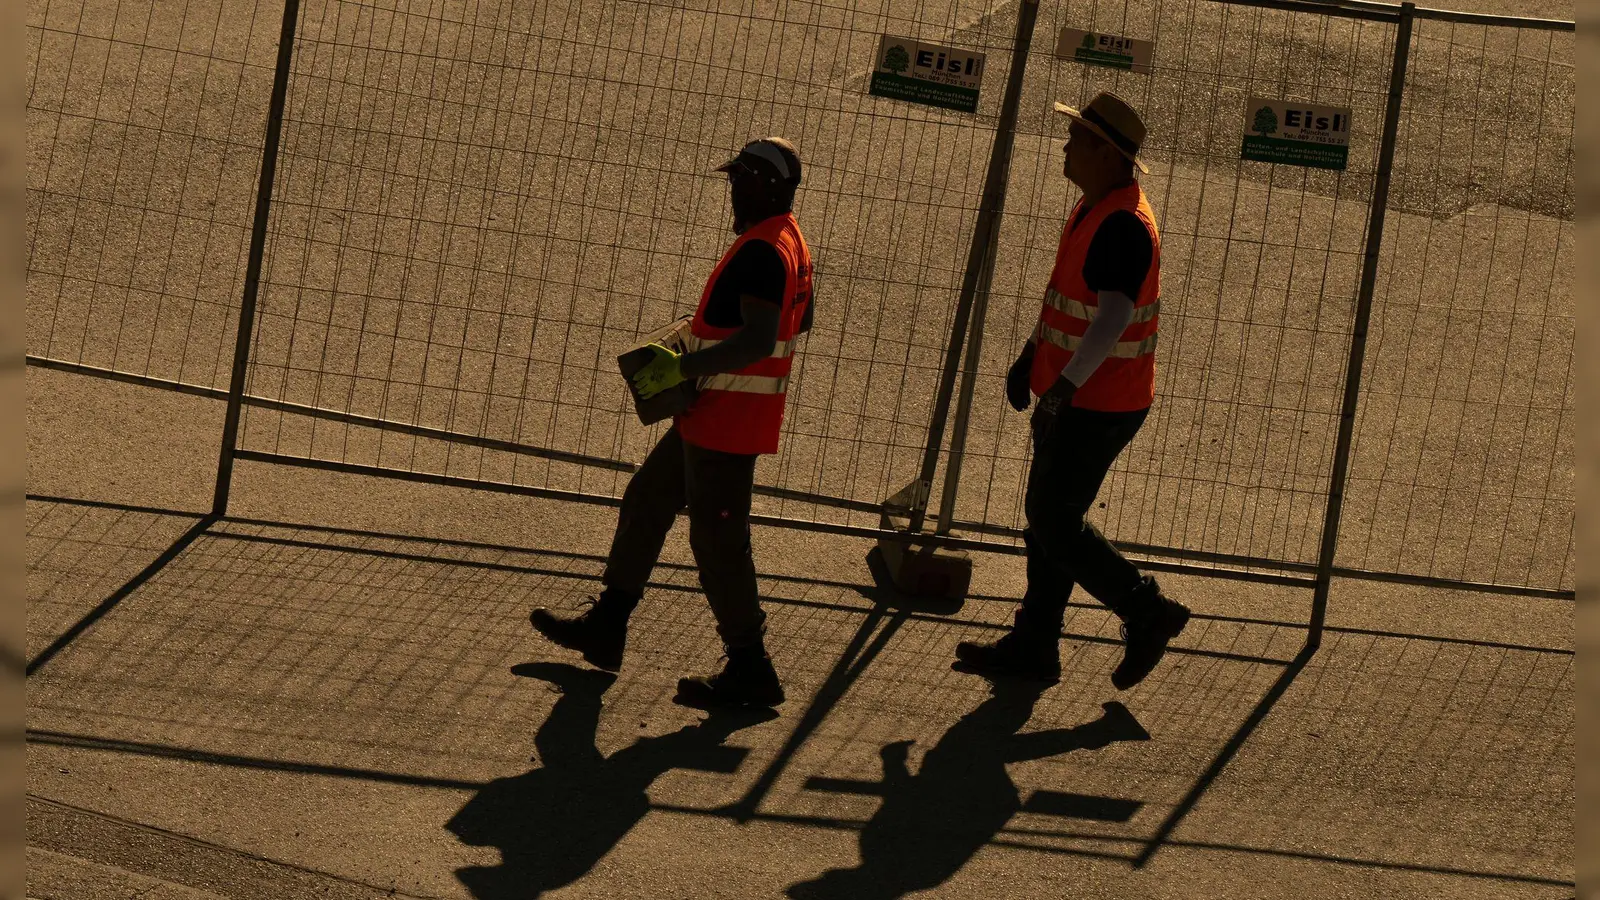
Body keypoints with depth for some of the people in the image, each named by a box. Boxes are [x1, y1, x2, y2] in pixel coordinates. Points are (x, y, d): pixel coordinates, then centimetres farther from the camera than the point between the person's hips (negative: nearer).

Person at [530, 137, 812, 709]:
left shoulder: (761, 251, -22)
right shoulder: (790, 242, 11)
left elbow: (757, 341, -31)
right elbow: (800, 319, 25)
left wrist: (682, 368, -23)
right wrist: (712, 326, 22)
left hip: (728, 419, -11)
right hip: (712, 416, 11)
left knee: (717, 538, -4)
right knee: (646, 501, 19)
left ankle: (750, 671, 2)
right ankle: (605, 628, 29)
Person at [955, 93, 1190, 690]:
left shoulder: (1124, 225, -22)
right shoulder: (1093, 207, 11)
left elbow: (1114, 317, -31)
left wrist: (1066, 383, -37)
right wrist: (1030, 356, 25)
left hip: (1099, 406, -10)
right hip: (1072, 398, 10)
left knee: (1053, 521, -5)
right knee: (1047, 517, 14)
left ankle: (1149, 614, 5)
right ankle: (1032, 647, 20)